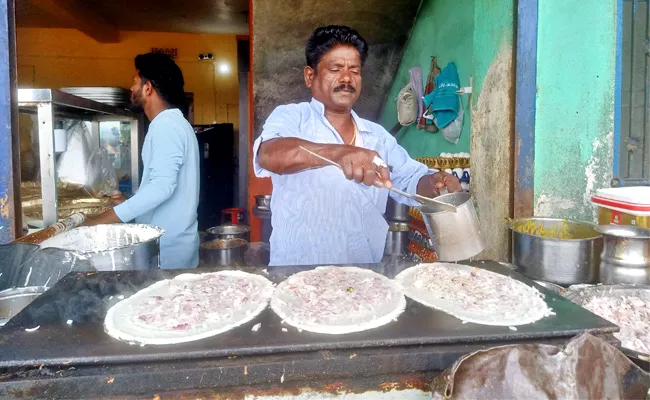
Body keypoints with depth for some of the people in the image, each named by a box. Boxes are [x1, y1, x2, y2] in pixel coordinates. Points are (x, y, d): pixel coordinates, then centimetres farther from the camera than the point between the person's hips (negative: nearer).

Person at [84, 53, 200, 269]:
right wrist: (129, 203, 18)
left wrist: (107, 218, -26)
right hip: (171, 241, 9)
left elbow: (161, 186, -29)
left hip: (167, 247, -9)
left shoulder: (165, 126, -17)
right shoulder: (172, 123, 15)